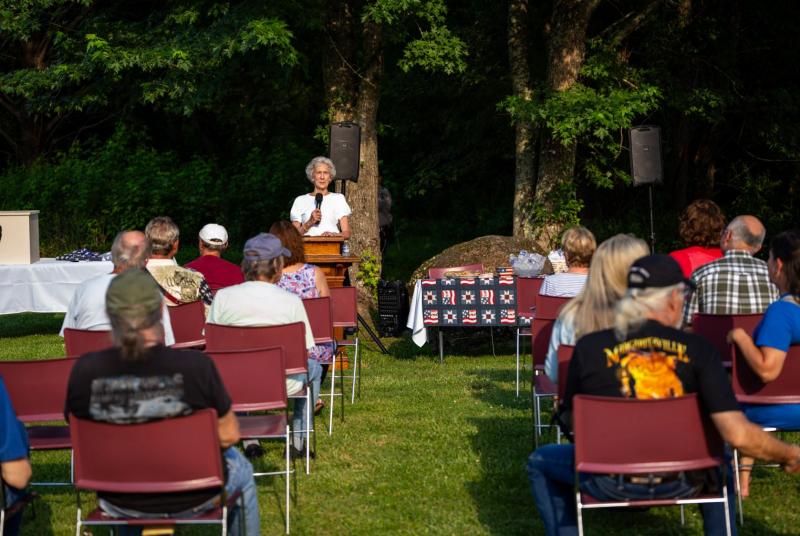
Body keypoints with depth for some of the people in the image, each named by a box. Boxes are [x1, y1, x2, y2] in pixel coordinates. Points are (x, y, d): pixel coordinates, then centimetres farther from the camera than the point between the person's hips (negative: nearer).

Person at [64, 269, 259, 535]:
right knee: (239, 467, 33)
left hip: (119, 501, 2)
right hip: (192, 499, -2)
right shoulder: (195, 366, -27)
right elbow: (229, 435, -15)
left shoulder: (85, 371, -21)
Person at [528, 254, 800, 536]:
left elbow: (570, 418, 4)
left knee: (541, 462, 28)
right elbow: (738, 435, -17)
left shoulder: (589, 347, -9)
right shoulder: (697, 349, -11)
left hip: (611, 483, -1)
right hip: (681, 484, 1)